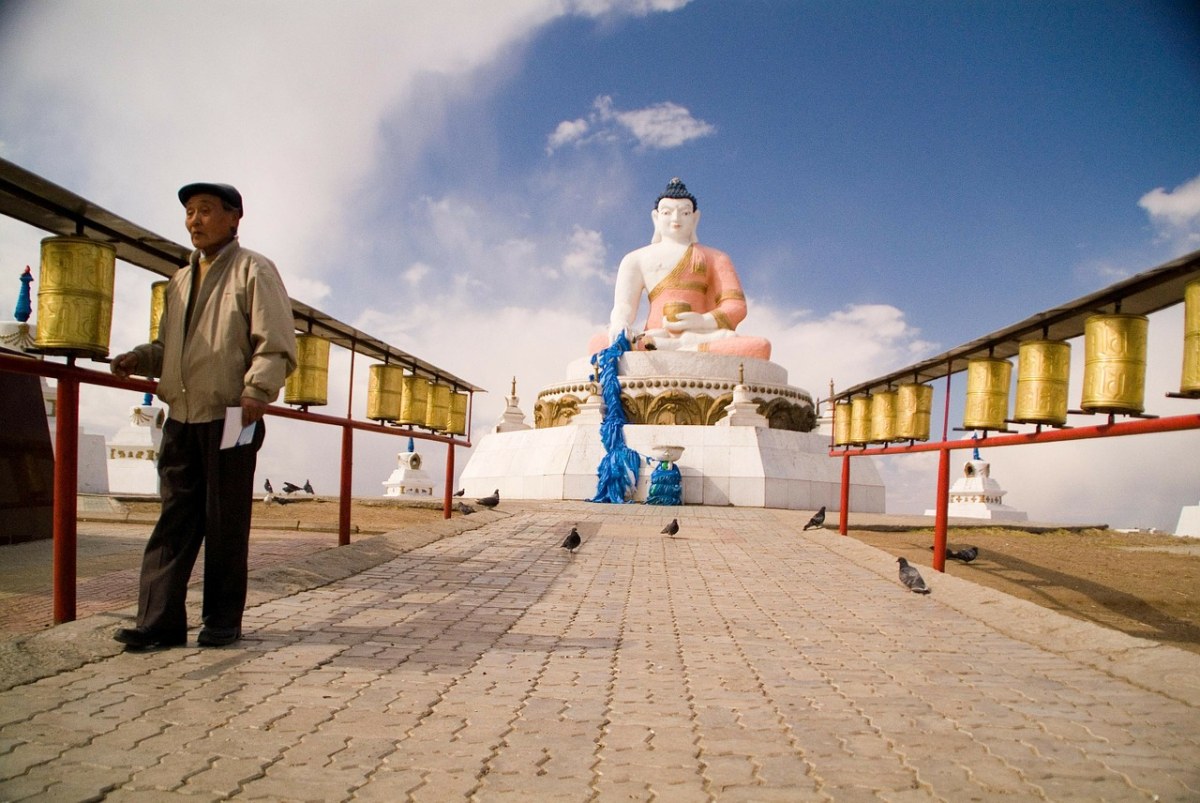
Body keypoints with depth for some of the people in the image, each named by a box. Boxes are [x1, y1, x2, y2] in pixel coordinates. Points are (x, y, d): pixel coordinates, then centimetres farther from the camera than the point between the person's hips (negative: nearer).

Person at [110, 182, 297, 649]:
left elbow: (276, 347, -11)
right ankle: (159, 620, 8)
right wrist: (139, 359, 6)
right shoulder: (180, 281, 20)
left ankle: (222, 621, 12)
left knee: (225, 523, 2)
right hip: (182, 418, 6)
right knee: (174, 520, 4)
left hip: (231, 419, -6)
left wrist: (256, 391, -26)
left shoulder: (253, 271, -2)